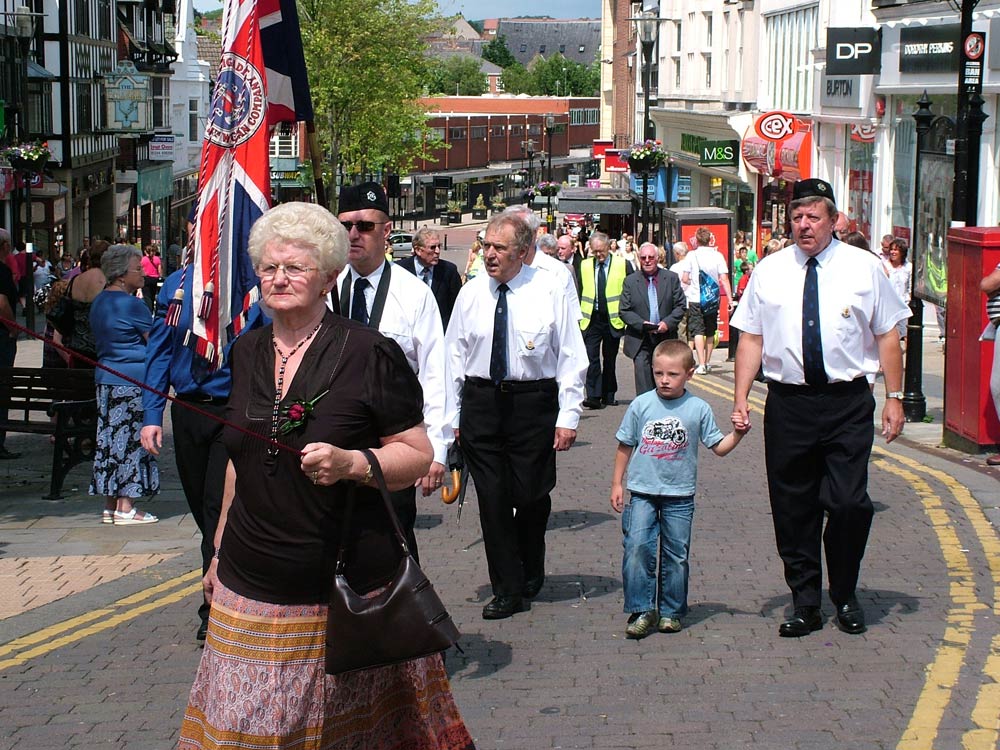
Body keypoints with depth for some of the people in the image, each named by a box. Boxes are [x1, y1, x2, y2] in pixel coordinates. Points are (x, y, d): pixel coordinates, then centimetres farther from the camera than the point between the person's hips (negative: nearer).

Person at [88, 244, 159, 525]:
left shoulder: (98, 302, 13)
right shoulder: (132, 304, -14)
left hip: (105, 377, 9)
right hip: (132, 380, -9)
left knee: (110, 439, 10)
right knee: (130, 440, -3)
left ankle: (110, 506, 14)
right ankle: (125, 508, -1)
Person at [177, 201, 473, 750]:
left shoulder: (369, 353, -9)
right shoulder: (247, 351, 9)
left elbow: (418, 456, -7)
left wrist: (350, 463, -25)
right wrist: (220, 550, 23)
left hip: (347, 586, -5)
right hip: (251, 586, 5)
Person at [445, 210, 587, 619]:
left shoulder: (549, 291, -4)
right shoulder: (471, 293, 4)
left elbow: (571, 357, -3)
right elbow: (455, 356, 9)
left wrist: (568, 416, -8)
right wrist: (452, 416, 6)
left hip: (533, 403, -2)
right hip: (480, 401, 2)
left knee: (531, 495, 5)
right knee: (492, 497, 2)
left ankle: (531, 574, 32)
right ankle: (508, 590, 12)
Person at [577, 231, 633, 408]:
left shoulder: (623, 265, 0)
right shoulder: (584, 266, 7)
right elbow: (579, 293, 12)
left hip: (613, 319, -1)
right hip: (591, 320, 1)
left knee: (610, 359, 9)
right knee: (591, 357, -10)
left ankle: (608, 395, 19)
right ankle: (593, 396, -12)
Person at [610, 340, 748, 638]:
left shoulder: (698, 409, -1)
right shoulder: (641, 405, -1)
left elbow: (718, 447, 4)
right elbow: (625, 446, 8)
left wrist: (738, 434, -14)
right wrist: (616, 484, 9)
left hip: (679, 495, 0)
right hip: (642, 492, 0)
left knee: (676, 554, 6)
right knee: (637, 547, -11)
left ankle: (671, 611, 18)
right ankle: (642, 610, -4)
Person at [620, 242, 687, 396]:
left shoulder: (671, 278, 5)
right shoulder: (630, 281, 3)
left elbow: (681, 305, 3)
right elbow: (624, 311, 0)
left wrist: (668, 323, -13)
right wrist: (642, 324, -16)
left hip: (666, 338, 2)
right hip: (640, 341, -2)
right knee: (643, 378, -12)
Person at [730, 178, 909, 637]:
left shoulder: (863, 268, 4)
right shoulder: (768, 272, 7)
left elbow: (887, 336, 5)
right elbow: (751, 338, 7)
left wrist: (894, 398, 1)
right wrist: (740, 400, -1)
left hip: (848, 404, -2)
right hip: (788, 404, 2)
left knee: (849, 503, -9)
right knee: (793, 509, 5)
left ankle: (845, 597, 14)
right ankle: (805, 604, 18)